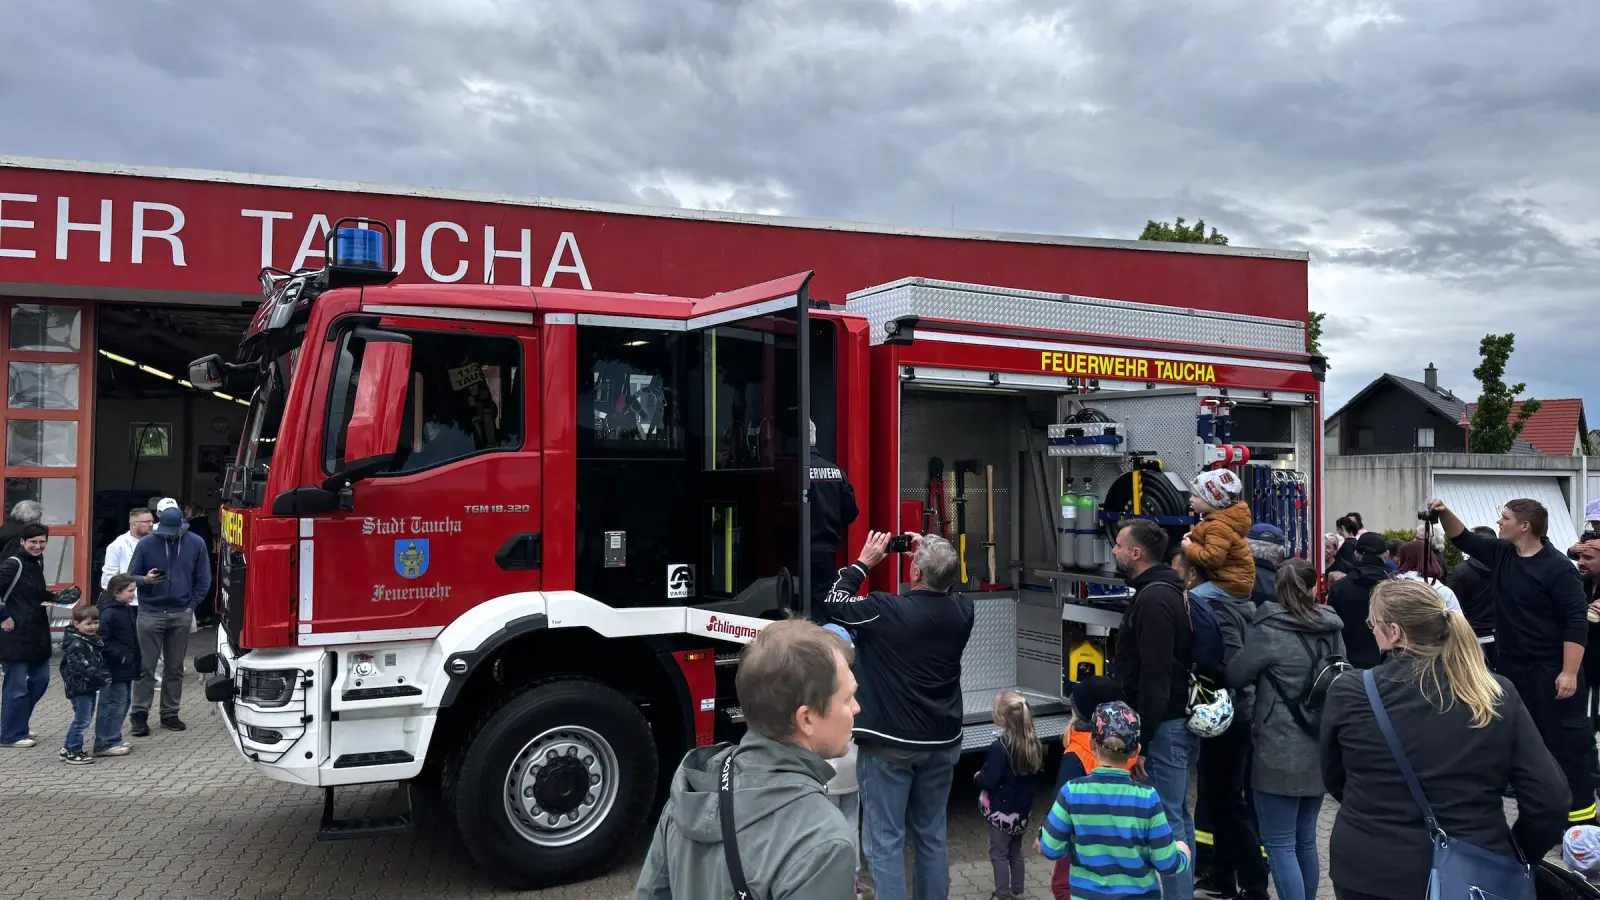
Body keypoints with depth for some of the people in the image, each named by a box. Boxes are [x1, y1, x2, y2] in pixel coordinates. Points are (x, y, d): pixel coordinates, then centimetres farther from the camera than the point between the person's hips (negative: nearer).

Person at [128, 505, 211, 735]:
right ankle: (140, 714, 9)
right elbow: (132, 575, 2)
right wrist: (145, 579, -20)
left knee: (175, 668, 9)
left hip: (181, 615, 2)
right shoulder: (146, 543, -5)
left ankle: (170, 714, 18)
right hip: (151, 613, -2)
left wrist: (191, 606, 1)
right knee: (145, 668, 0)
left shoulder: (196, 544, 0)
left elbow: (203, 579, 7)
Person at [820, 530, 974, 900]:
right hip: (942, 743, 5)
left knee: (885, 840, 3)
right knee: (931, 836, 18)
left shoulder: (887, 610, -20)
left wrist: (863, 562, 1)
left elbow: (834, 603, -6)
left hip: (890, 744, -5)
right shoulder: (962, 610, -5)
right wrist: (929, 554, 12)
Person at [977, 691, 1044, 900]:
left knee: (999, 854, 7)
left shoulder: (1000, 747, -25)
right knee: (1015, 851, 21)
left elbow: (988, 781, -24)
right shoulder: (1034, 744, -2)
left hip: (1001, 810, -7)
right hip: (1022, 809, 7)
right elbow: (1036, 775, 11)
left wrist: (978, 776, -4)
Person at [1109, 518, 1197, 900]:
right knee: (1178, 814, 17)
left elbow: (1155, 677, -23)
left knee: (1167, 819, -4)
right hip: (1179, 719, 11)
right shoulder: (1165, 591, 13)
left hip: (1165, 727, -11)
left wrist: (1141, 736, -20)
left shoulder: (1153, 599, -19)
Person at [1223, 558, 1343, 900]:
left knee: (1280, 844, 0)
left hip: (1281, 752, -7)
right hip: (1320, 750, 7)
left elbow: (1234, 676, -4)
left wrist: (1264, 675, 15)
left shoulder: (1271, 630, -14)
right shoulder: (1333, 630, 4)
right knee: (1305, 840, 17)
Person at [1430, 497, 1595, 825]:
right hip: (1510, 668, 8)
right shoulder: (1502, 554, 5)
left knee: (1567, 740, -2)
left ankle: (1582, 816, 5)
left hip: (1550, 672, -8)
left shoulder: (1557, 567, -16)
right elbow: (1463, 539, 19)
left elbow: (1576, 621, -18)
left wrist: (1569, 673, -22)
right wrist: (1445, 513, 0)